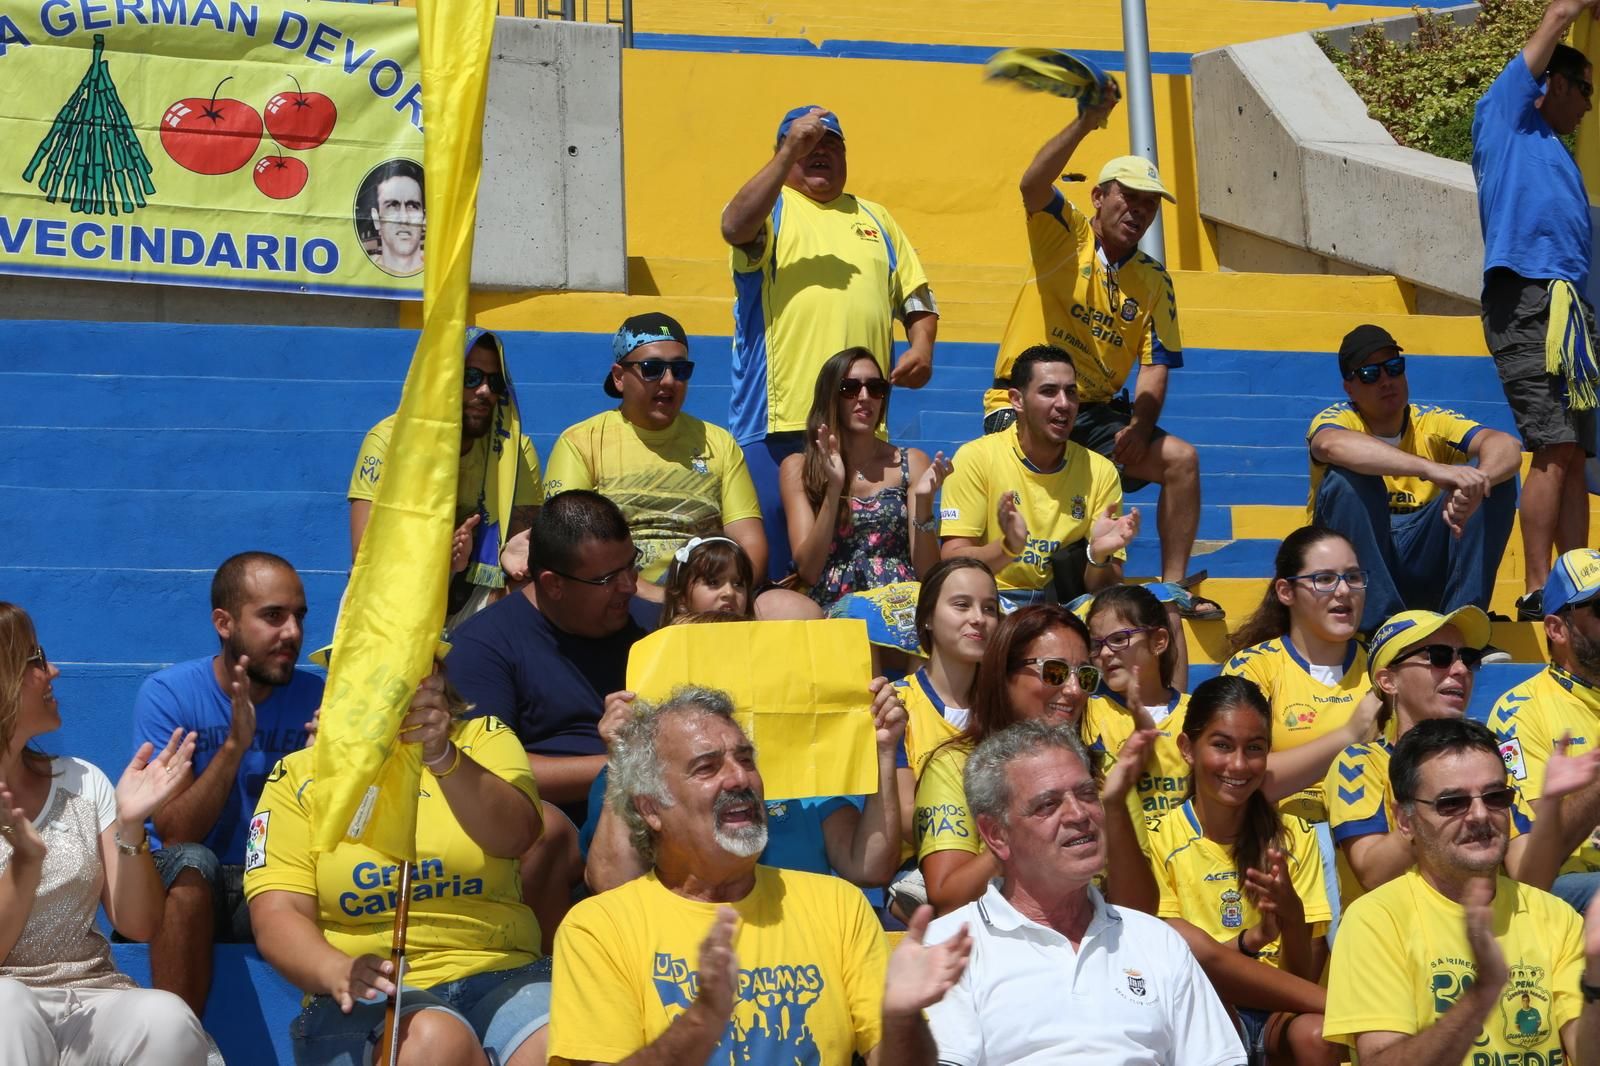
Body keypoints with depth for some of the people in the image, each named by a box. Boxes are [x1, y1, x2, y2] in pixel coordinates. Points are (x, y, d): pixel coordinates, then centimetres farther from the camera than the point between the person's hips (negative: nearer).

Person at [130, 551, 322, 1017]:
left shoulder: (315, 698, -1)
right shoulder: (167, 693, -8)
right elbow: (175, 837, -16)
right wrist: (235, 744, -28)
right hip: (184, 892, -1)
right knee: (192, 865, -35)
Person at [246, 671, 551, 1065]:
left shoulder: (481, 738, 11)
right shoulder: (300, 774, 9)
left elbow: (516, 837, -10)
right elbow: (278, 913, -1)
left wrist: (442, 756, -27)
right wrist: (337, 971, -22)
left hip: (503, 976, 1)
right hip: (374, 990, 0)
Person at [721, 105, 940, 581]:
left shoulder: (875, 218, 23)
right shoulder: (771, 208, 8)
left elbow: (916, 294, 24)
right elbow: (735, 227, -16)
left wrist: (922, 344, 5)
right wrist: (790, 152, -19)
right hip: (778, 417, -4)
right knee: (771, 552, -5)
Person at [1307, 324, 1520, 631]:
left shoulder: (1432, 422, 4)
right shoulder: (1338, 419, -6)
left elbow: (1507, 446, -14)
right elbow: (1332, 445, -34)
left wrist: (1475, 483, -39)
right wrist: (1433, 470, -45)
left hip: (1424, 565, 3)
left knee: (1498, 478, -14)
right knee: (1347, 478, -29)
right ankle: (1381, 624, -28)